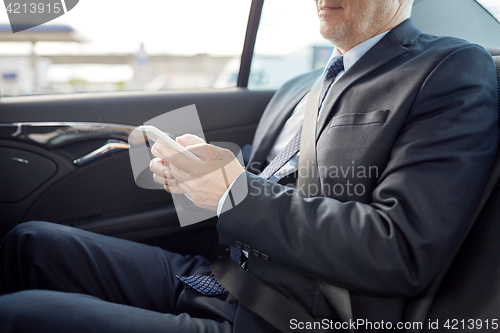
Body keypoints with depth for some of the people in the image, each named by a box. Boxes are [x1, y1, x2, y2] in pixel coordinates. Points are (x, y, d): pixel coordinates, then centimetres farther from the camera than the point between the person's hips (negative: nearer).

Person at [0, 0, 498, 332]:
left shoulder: (455, 71, -7)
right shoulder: (297, 89, 17)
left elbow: (403, 251, -19)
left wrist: (238, 191, -17)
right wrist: (200, 172, -2)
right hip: (210, 276, 8)